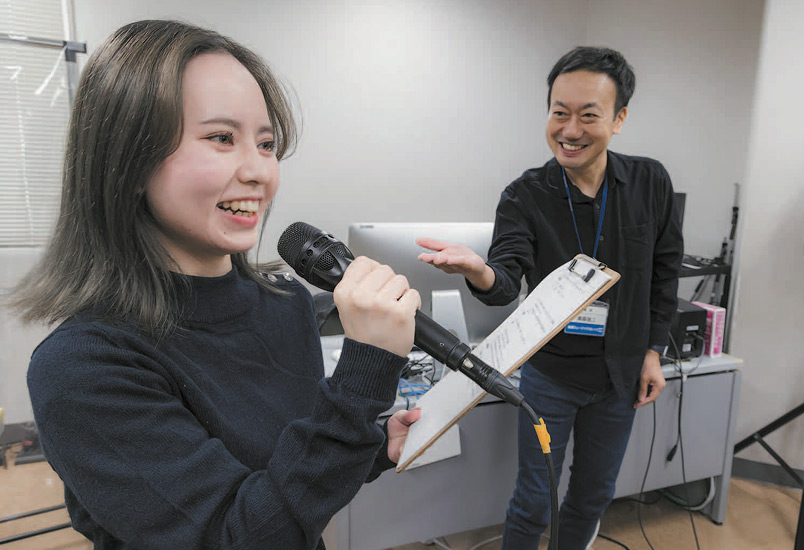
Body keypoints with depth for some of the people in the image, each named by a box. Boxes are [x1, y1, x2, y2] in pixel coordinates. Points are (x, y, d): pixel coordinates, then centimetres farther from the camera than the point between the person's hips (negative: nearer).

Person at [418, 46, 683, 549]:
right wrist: (480, 272, -47)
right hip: (550, 373, -2)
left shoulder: (650, 183, -5)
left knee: (594, 495, 21)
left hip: (620, 375, 3)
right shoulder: (525, 196, -13)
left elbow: (665, 271, 4)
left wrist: (653, 350, 2)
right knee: (533, 502, 10)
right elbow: (507, 281, -24)